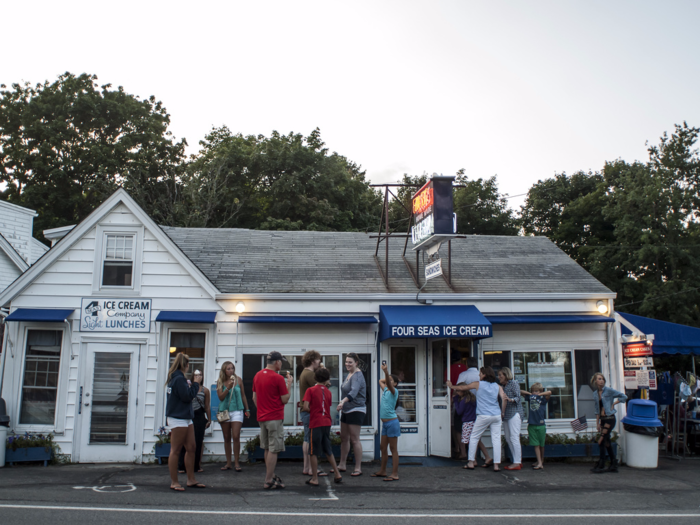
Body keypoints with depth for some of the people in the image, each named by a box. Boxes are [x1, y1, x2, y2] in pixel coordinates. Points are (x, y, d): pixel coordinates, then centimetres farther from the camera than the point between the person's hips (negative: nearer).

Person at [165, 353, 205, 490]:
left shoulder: (174, 377, 14)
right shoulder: (179, 379, -16)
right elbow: (187, 396, -20)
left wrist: (190, 385, 4)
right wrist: (195, 385, -8)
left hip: (185, 419, 10)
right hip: (178, 419, -10)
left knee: (191, 448, 12)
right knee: (176, 451, -2)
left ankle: (191, 480, 18)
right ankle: (174, 482, 6)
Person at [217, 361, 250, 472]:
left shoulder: (238, 380, 3)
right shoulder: (220, 382, 3)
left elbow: (243, 395, 11)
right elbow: (220, 397, -5)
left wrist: (247, 409, 13)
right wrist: (228, 387, -17)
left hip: (237, 410, -1)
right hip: (224, 411, 1)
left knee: (236, 437, -10)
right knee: (227, 438, 7)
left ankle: (236, 462, -3)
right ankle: (228, 463, 14)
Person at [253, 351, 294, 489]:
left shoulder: (257, 376, 7)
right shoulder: (278, 378, -15)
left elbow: (254, 398, 14)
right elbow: (285, 399, -11)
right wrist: (289, 384, -1)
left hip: (261, 417, 8)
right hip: (275, 418, -8)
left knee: (267, 449, 17)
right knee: (273, 450, -2)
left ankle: (271, 476, 27)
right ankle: (269, 481, 1)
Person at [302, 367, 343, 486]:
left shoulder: (310, 390, -5)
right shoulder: (328, 392, 7)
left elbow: (306, 407, -13)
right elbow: (328, 407, 8)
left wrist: (311, 411, 5)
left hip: (315, 424, -5)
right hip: (327, 423, 5)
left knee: (313, 452, 4)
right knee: (328, 450, 18)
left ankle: (314, 479, 8)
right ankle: (337, 475, 20)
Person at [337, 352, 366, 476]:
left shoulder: (357, 376, -18)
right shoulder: (349, 374, 12)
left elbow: (354, 391, -36)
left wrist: (343, 401, -50)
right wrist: (343, 404, 23)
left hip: (356, 410, -10)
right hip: (346, 411, 10)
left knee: (354, 439, -7)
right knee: (344, 438, 15)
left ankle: (358, 468, 1)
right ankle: (342, 465, 25)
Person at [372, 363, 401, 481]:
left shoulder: (394, 391, -9)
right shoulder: (385, 390, 12)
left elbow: (389, 384, -31)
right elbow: (381, 381, 31)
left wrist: (386, 371, -44)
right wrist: (386, 375, 18)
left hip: (392, 422, -8)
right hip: (385, 423, 8)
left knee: (393, 448, -4)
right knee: (383, 447, 14)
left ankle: (395, 474, -1)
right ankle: (382, 471, 25)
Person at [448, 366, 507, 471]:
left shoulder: (478, 384, 4)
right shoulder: (497, 386, 10)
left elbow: (462, 387, 14)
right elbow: (503, 398, -2)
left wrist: (451, 386, 30)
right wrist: (502, 413, 7)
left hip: (483, 416, -3)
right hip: (496, 416, 3)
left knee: (473, 438, 9)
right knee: (496, 439, 4)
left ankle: (471, 463, 10)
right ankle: (496, 465, 0)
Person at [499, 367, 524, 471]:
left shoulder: (514, 383, -5)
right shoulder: (502, 386, 17)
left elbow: (518, 397, -14)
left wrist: (511, 400, -31)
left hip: (515, 413, -8)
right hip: (506, 415, 8)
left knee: (514, 438, -9)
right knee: (508, 439, 9)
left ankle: (517, 463, -7)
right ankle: (518, 461, 15)